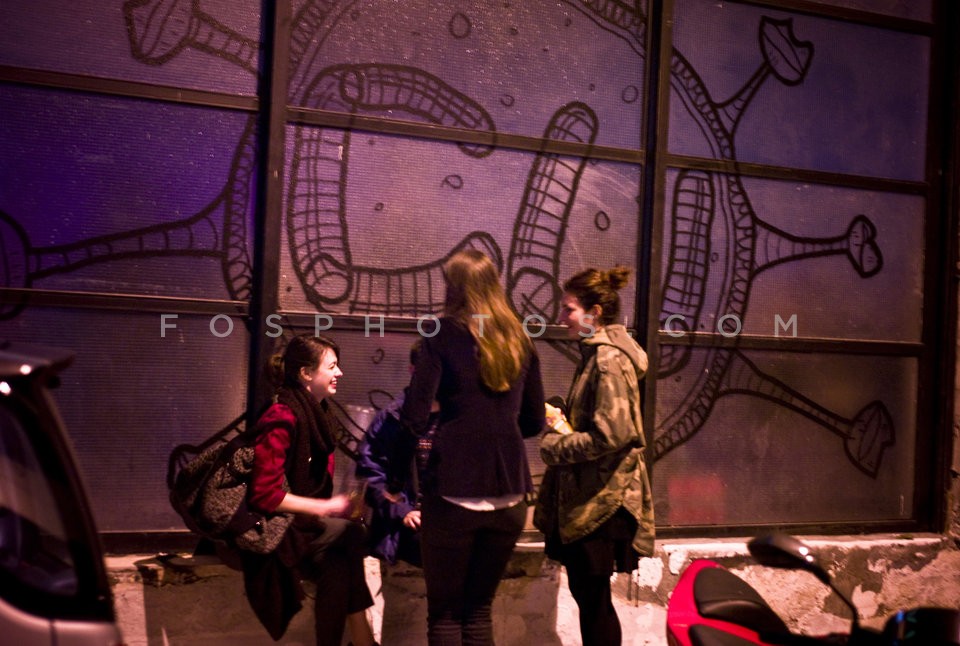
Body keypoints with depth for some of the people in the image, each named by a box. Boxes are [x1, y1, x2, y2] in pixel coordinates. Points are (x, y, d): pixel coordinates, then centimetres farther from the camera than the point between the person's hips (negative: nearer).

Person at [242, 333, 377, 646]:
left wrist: (336, 504, -7)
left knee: (338, 567, -20)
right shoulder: (282, 419, -18)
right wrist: (327, 508, -18)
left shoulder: (316, 412, 8)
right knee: (351, 534, -25)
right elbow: (265, 495, -22)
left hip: (305, 520, 7)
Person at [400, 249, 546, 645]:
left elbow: (415, 420, -10)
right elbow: (534, 422, 14)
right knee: (480, 609, 17)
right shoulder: (520, 342, 9)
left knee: (444, 613, 8)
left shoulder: (444, 334, -4)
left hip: (455, 489, -4)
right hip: (509, 492, 4)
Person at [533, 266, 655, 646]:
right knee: (585, 591, 16)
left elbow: (610, 435, -23)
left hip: (601, 497, -10)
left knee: (592, 596, 0)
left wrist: (554, 445, -13)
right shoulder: (596, 353, 13)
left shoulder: (608, 359, -17)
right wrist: (560, 419, 3)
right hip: (587, 493, 10)